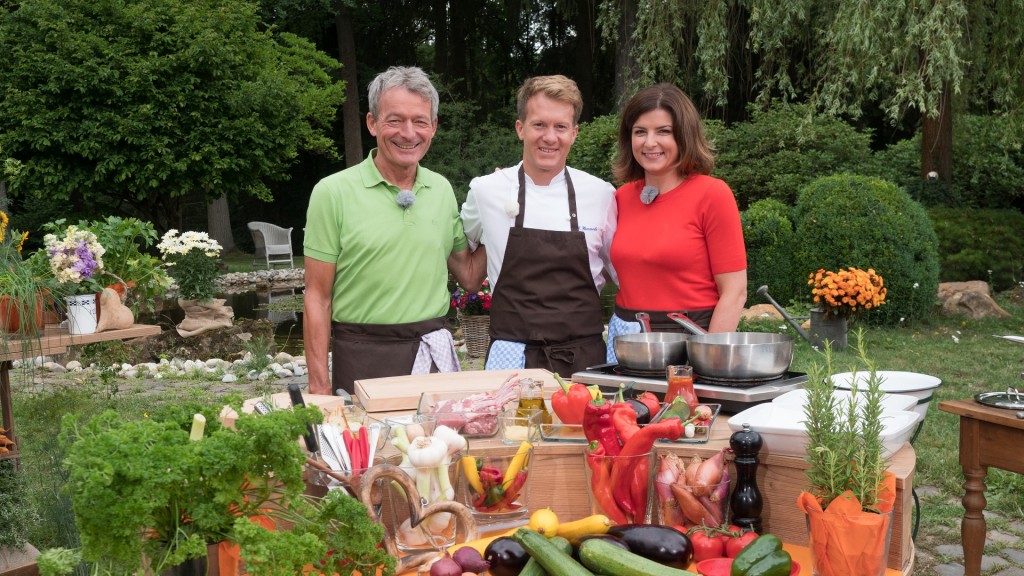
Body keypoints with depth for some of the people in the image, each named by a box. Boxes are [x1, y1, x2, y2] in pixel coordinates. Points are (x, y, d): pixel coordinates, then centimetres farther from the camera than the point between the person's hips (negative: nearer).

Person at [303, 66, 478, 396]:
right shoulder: (333, 193, -6)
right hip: (363, 359, -4)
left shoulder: (442, 190, 7)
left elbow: (468, 276, 15)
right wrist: (319, 386, -9)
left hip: (435, 354, 4)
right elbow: (318, 298, -5)